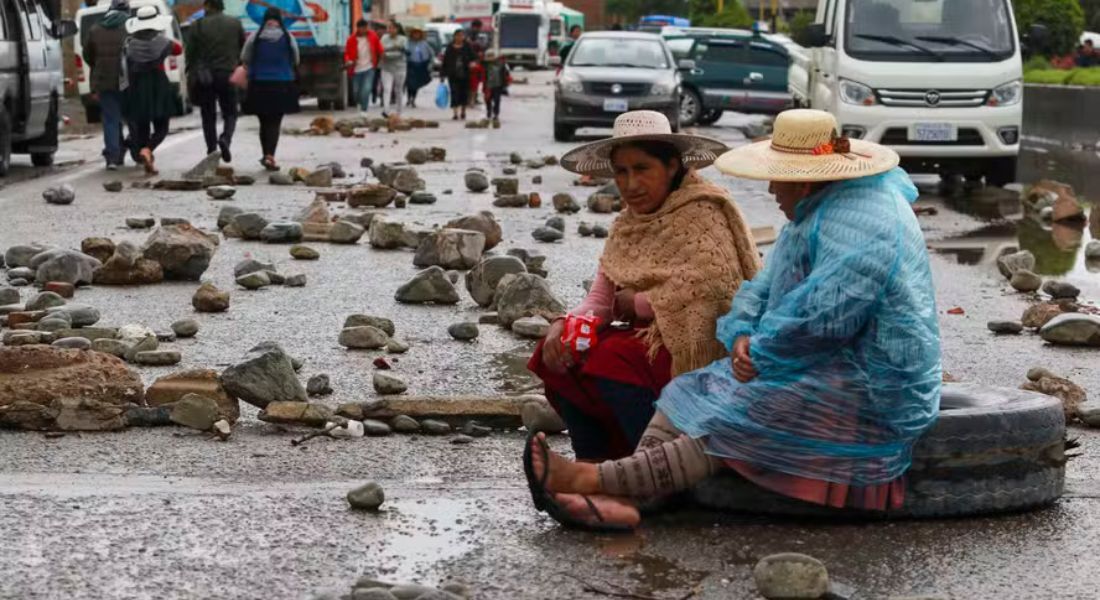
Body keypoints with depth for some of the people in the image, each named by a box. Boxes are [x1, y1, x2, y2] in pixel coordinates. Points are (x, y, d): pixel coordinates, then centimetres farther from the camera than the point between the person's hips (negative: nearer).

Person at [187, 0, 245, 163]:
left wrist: (191, 76, 8)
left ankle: (211, 150, 6)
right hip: (228, 75, 0)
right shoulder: (235, 23, 3)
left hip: (205, 77, 0)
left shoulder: (198, 25, -3)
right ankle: (225, 139, -18)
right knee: (230, 114, 9)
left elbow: (190, 53, -1)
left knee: (208, 116, 10)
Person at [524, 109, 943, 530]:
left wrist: (760, 354, -15)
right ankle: (620, 499, -17)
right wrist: (743, 336, -7)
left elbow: (816, 317, -30)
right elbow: (766, 286, 13)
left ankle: (594, 481, -21)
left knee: (733, 422, -20)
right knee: (694, 392, -1)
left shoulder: (859, 226, -22)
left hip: (870, 395, -11)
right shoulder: (819, 211, 15)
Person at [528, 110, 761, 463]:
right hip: (649, 335, 8)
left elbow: (711, 283, -26)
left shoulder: (702, 212, -10)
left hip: (699, 347, -8)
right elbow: (600, 300, 7)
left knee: (612, 357, -28)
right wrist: (563, 325, -15)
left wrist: (638, 302, -14)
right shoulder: (628, 225, 12)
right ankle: (596, 465, -3)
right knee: (558, 356, -6)